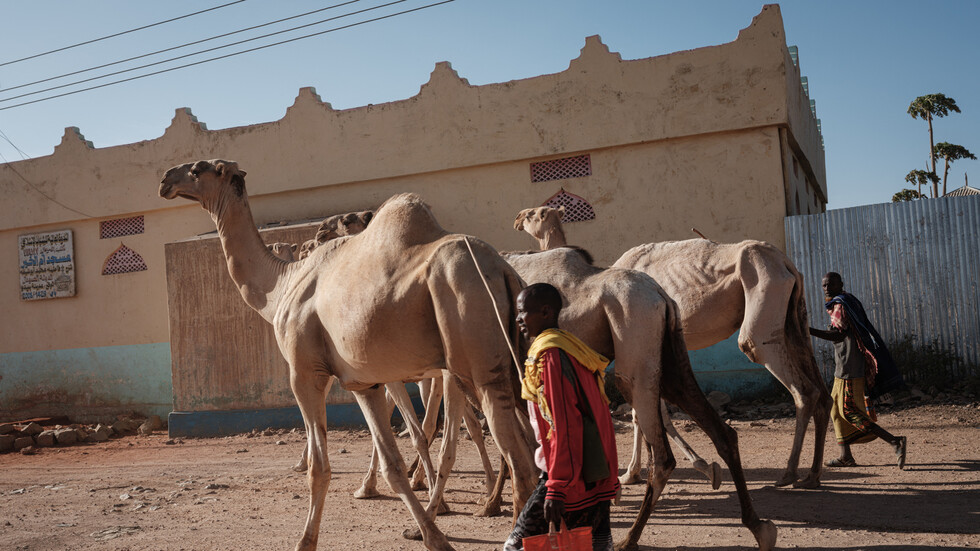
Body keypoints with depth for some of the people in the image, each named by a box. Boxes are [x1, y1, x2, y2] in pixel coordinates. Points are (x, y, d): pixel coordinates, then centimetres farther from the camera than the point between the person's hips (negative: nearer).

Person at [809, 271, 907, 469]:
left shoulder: (840, 305, -14)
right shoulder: (850, 301, 16)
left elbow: (839, 334, -28)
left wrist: (809, 331, -36)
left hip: (850, 369, -10)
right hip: (845, 368, 10)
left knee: (850, 412, -7)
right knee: (837, 408, 14)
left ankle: (895, 441, -10)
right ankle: (845, 456, 17)